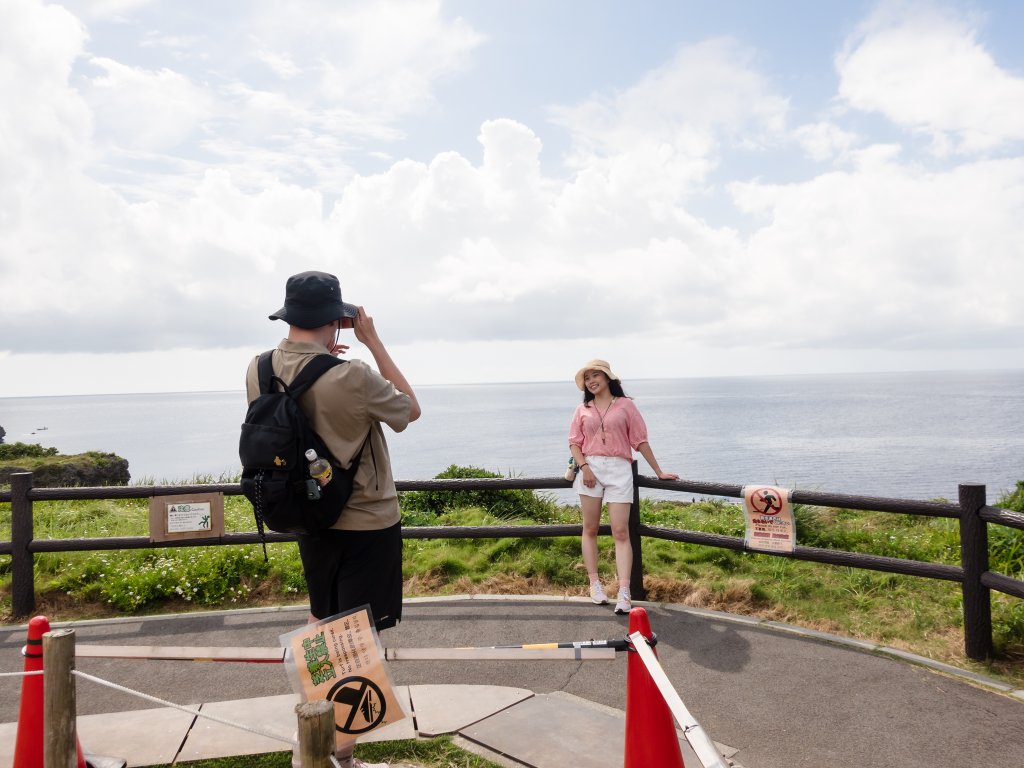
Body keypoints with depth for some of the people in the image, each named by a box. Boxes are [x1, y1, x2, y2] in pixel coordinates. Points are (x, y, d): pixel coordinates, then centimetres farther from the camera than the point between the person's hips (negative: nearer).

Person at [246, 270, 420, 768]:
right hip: (367, 523, -6)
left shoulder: (258, 371, -7)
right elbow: (410, 409, -6)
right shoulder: (353, 377, -26)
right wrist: (373, 341, -7)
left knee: (322, 623, 24)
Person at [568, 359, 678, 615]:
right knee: (590, 529, 5)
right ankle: (595, 584, 14)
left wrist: (659, 472, 5)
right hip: (590, 468, 3)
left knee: (621, 531, -8)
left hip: (619, 470, -2)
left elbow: (640, 441, 6)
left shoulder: (625, 405, 7)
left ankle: (624, 593, -12)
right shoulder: (583, 409, 13)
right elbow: (574, 443, 8)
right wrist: (584, 466, -10)